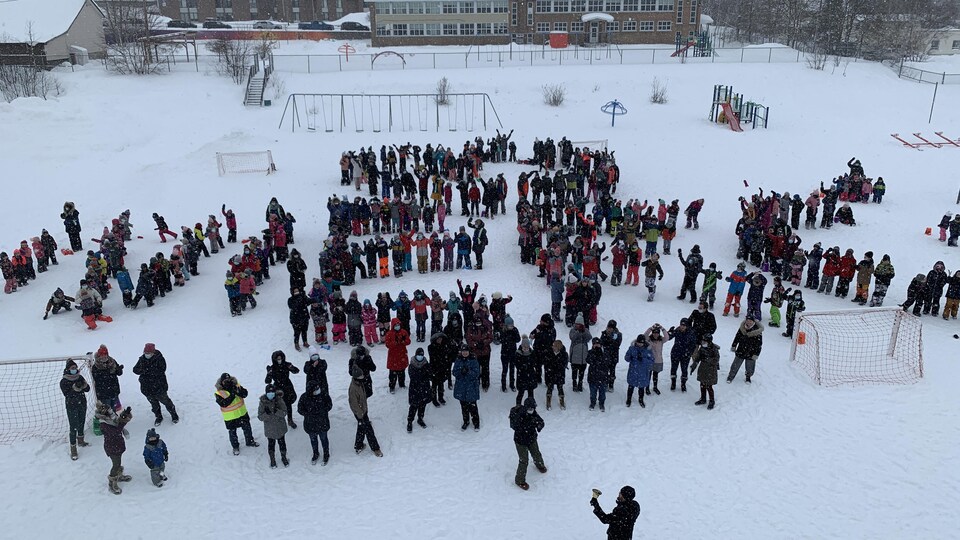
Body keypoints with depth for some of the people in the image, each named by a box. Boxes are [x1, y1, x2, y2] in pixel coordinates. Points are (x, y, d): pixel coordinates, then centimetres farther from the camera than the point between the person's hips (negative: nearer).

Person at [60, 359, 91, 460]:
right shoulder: (64, 381, -13)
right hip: (72, 407, -5)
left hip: (82, 404, 5)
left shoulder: (80, 377, 0)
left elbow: (88, 389, -2)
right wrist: (74, 389, -36)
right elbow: (66, 394, -22)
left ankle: (80, 441, 43)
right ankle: (73, 449, 2)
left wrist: (85, 386, -24)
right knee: (73, 427, -5)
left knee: (81, 423, 21)